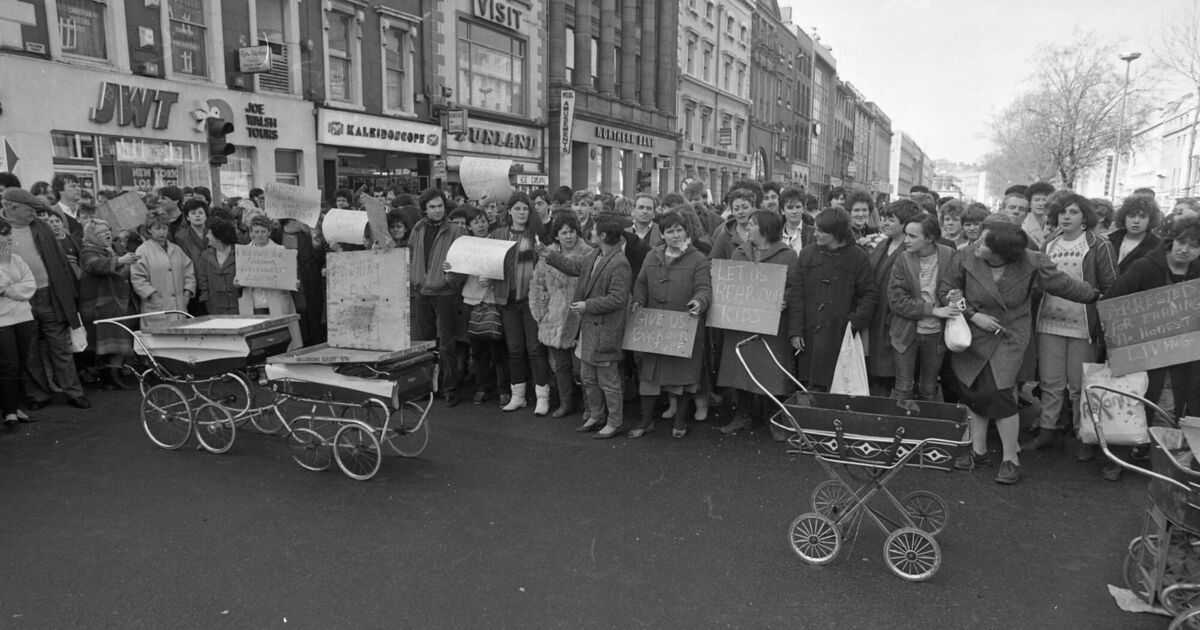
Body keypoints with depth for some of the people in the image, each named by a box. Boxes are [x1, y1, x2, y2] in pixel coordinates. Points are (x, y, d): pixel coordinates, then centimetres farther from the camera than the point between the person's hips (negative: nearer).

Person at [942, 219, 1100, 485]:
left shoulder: (1031, 263, -17)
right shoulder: (965, 258, -14)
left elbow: (1063, 284, -1)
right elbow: (945, 291, -5)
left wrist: (1097, 296, 8)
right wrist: (973, 314, -15)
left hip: (1009, 337, -3)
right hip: (972, 336, 3)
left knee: (999, 393, -11)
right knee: (972, 392, 7)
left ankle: (1011, 458, 6)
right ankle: (978, 451, 25)